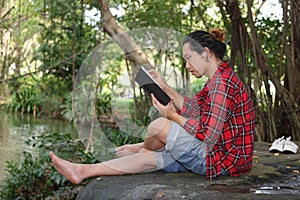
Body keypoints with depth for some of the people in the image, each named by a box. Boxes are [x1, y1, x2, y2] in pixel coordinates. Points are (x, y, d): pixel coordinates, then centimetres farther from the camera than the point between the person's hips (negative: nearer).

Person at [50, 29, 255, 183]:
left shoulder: (223, 82, -19)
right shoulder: (218, 79, 13)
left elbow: (208, 136, -24)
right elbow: (194, 109, 18)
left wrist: (174, 116, -12)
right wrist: (165, 87, 10)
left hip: (224, 158, -10)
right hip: (218, 152, 10)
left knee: (159, 125, -14)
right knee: (148, 156, 6)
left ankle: (140, 147, 21)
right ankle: (84, 171, 9)